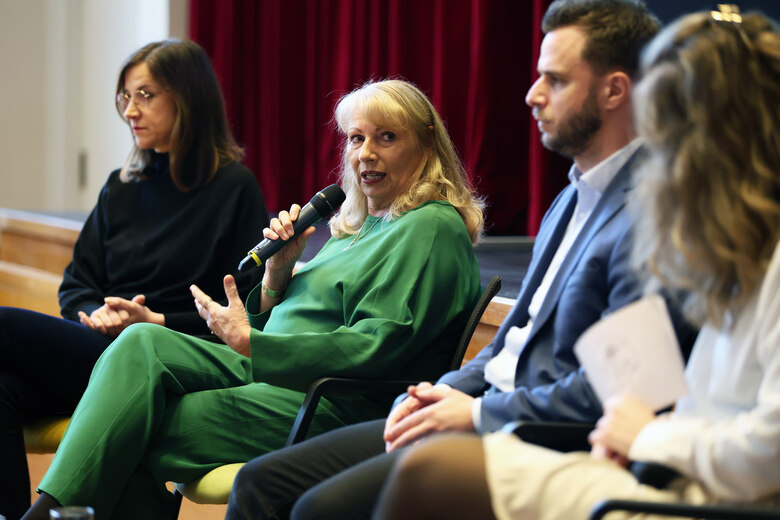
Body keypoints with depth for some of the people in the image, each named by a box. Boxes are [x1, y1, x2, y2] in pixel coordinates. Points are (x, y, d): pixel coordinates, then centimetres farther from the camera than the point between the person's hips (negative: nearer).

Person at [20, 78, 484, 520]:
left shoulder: (433, 230, -6)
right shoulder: (356, 225, 23)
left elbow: (375, 348, -18)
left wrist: (250, 343, -20)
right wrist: (277, 272, 1)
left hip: (336, 406, -9)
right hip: (274, 374, 9)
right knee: (141, 343, -15)